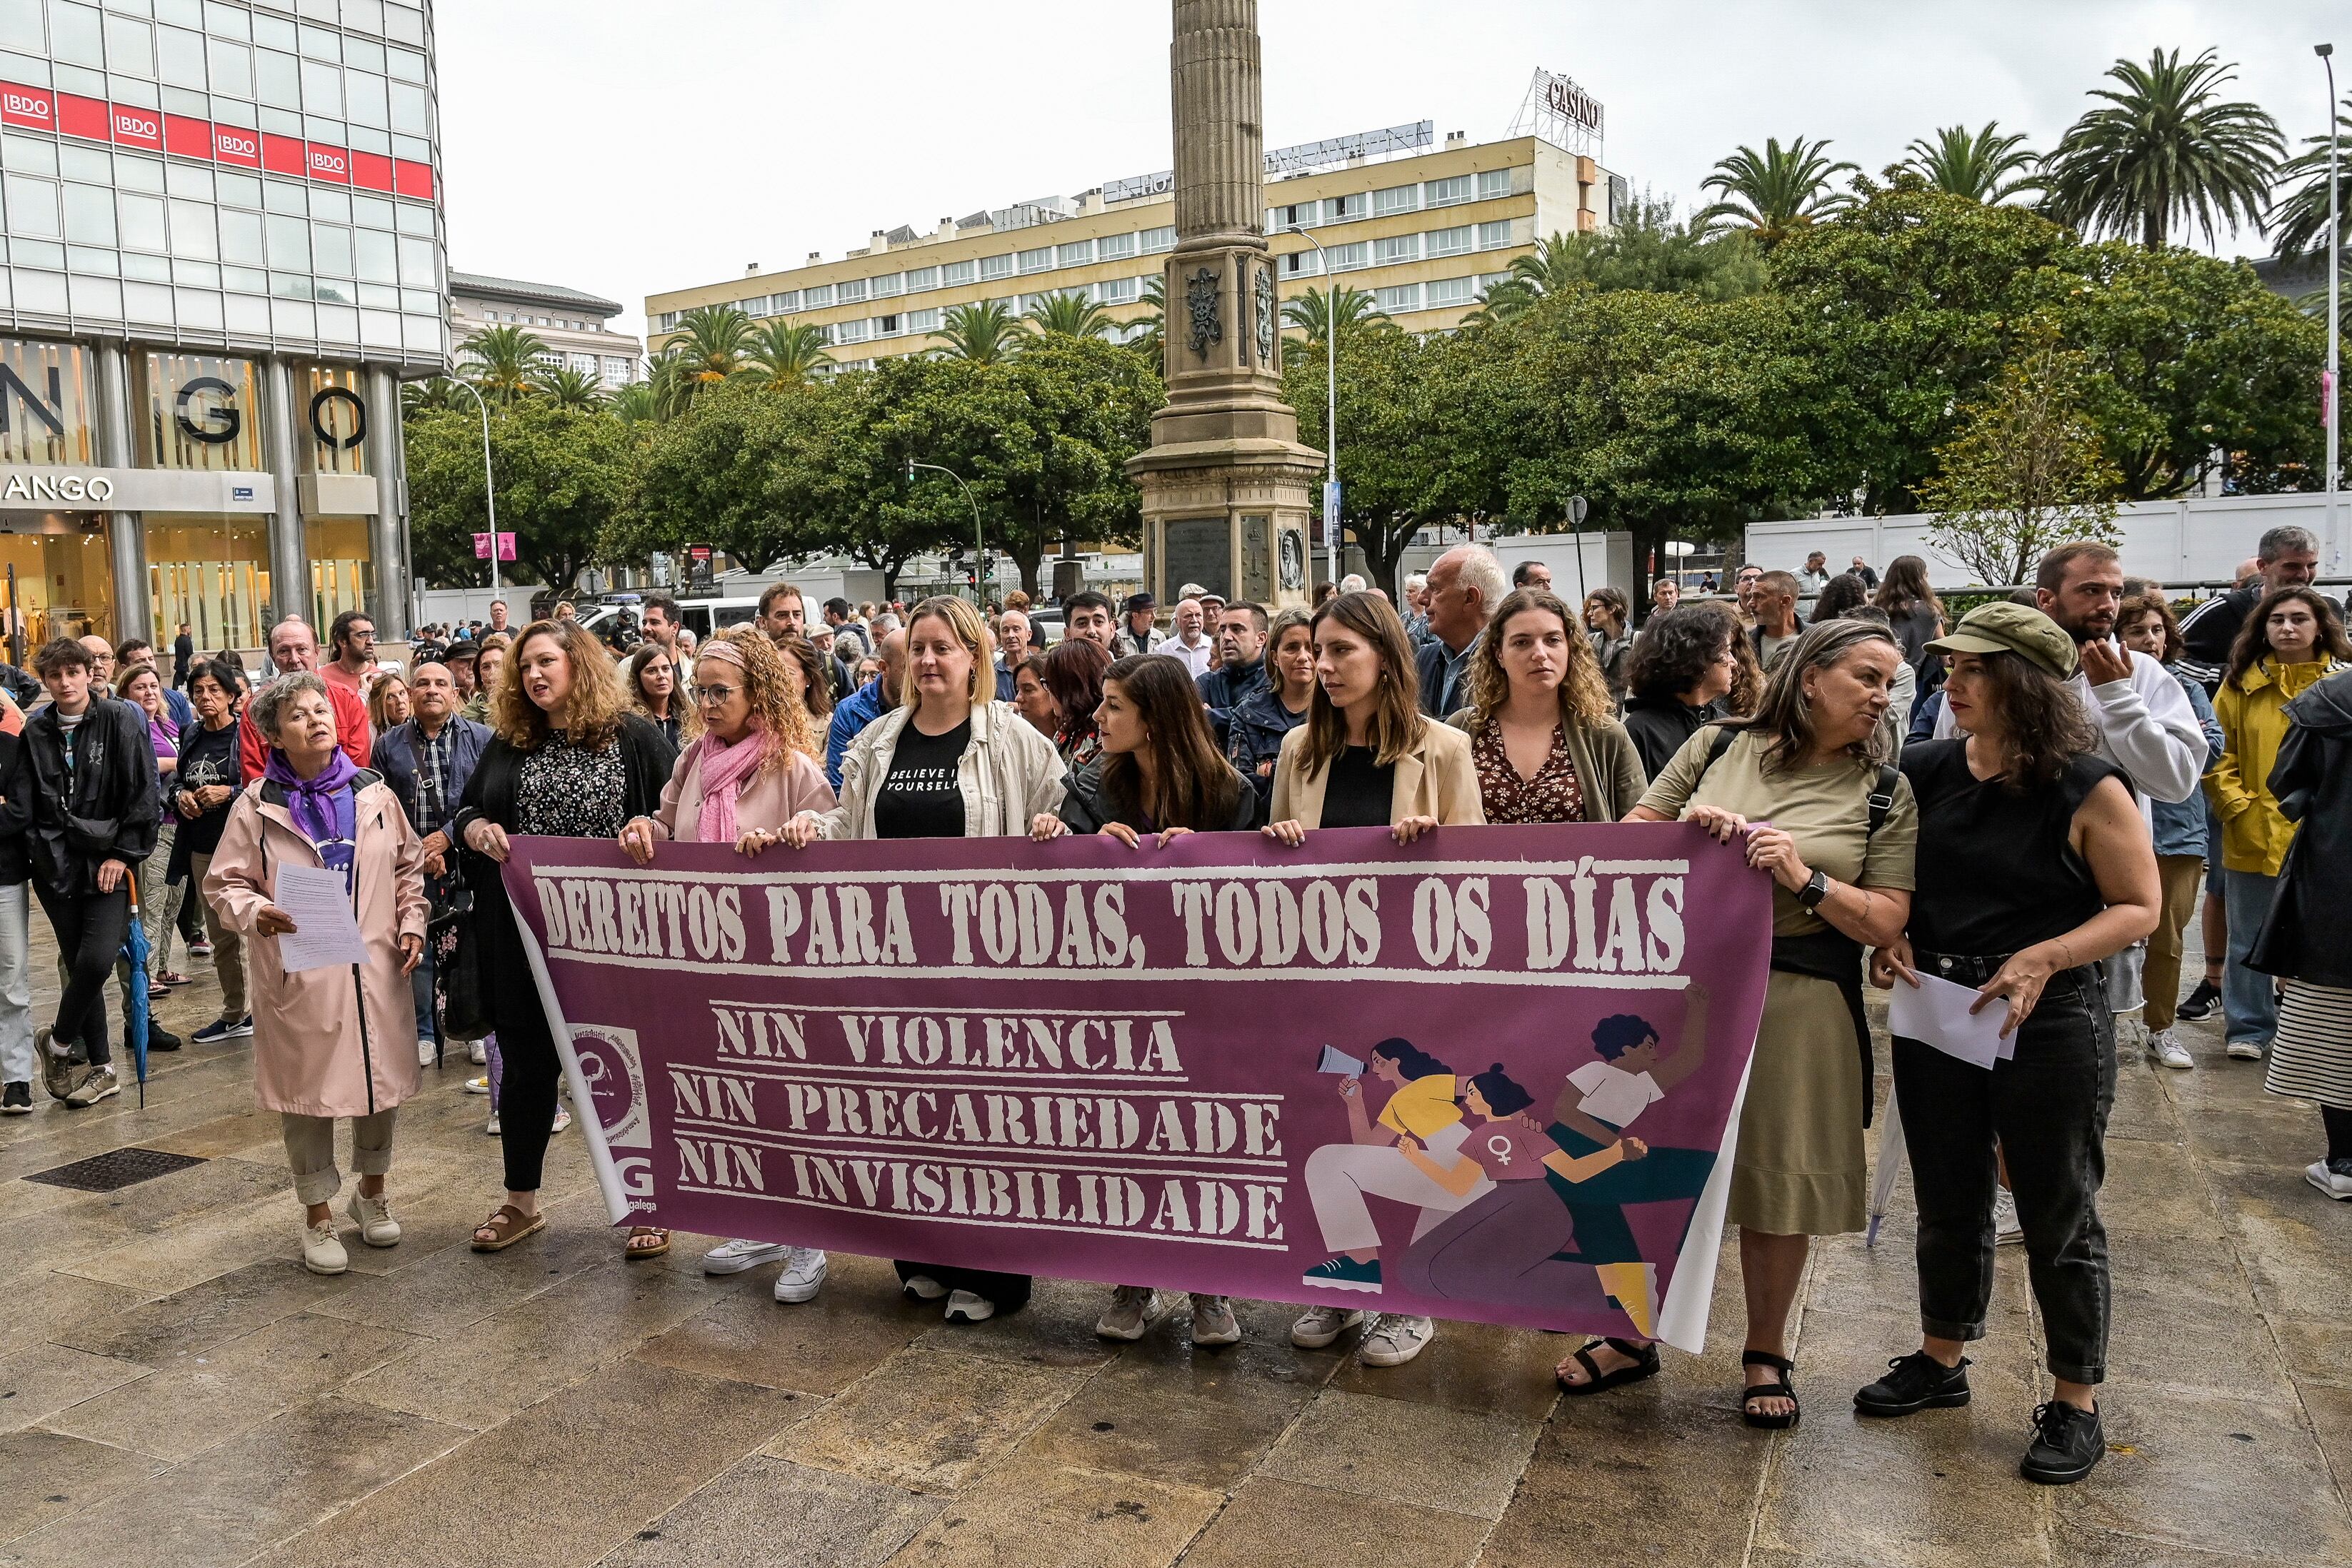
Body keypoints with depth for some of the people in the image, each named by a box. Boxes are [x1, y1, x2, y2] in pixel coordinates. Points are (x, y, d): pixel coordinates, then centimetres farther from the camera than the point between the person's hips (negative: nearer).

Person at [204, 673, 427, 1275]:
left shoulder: (374, 794, 5)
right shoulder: (258, 807, -3)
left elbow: (410, 865, 13)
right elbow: (224, 883, 1)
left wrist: (412, 923, 3)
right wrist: (255, 913, -18)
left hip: (375, 969, 3)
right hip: (298, 976, -2)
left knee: (381, 1081, 12)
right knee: (308, 1093, 5)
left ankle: (371, 1191, 34)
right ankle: (319, 1215, 21)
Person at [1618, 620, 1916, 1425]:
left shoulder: (1884, 793, 1)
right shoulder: (1719, 745, 4)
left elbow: (1886, 923, -4)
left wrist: (1803, 878, -18)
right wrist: (1683, 828, -13)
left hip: (1797, 1005, -1)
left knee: (1777, 1181, 8)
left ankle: (1766, 1353, 29)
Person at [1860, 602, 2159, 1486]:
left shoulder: (2086, 789, -12)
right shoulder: (1925, 772, 1)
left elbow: (2140, 907, -8)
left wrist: (2044, 958, -22)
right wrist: (1887, 937, -8)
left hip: (2051, 1023, -4)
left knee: (2058, 1213, 8)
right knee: (1947, 1199, 18)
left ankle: (2076, 1404, 24)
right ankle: (1941, 1359, 36)